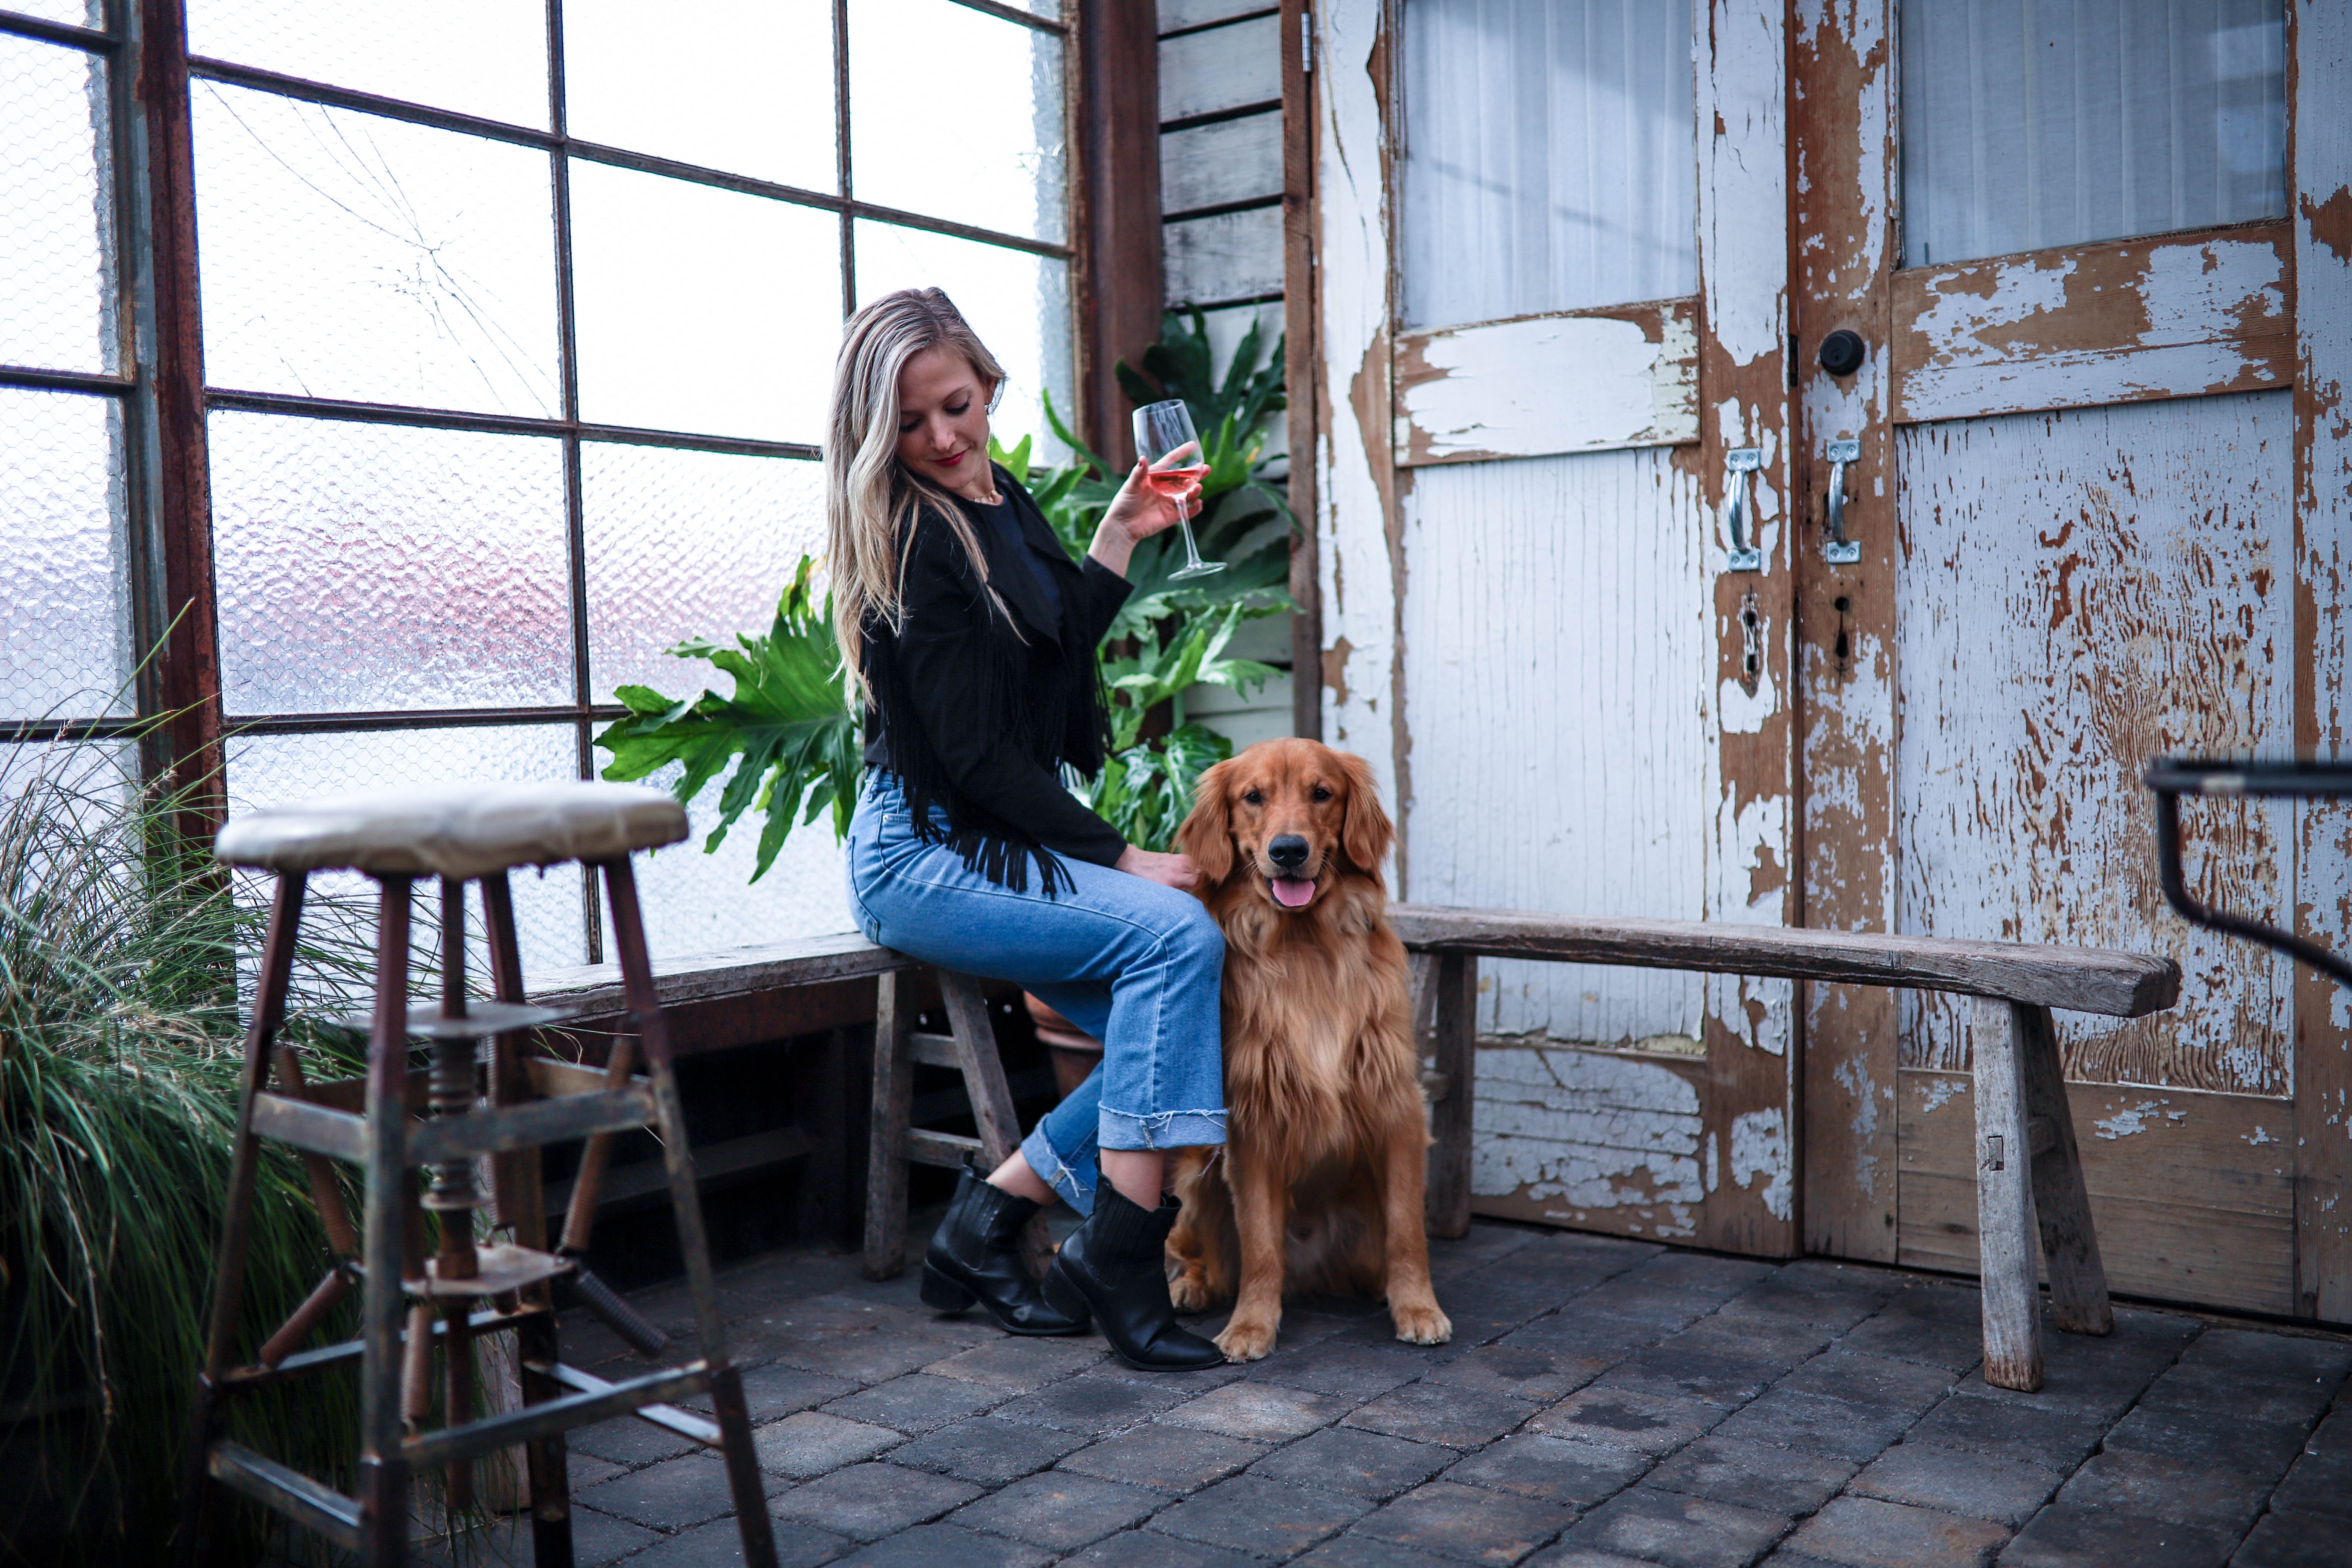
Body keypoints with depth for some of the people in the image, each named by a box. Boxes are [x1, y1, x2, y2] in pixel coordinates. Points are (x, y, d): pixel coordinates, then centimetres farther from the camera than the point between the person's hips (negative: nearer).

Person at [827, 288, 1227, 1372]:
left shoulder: (1004, 502, 13)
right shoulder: (913, 541, -14)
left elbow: (1062, 647, 29)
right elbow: (973, 751, -17)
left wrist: (1121, 537, 21)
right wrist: (1123, 860, -15)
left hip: (1005, 840, 8)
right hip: (924, 856, -8)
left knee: (1174, 1028, -10)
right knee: (1176, 934, -25)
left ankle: (988, 1221, -2)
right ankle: (1120, 1258, -21)